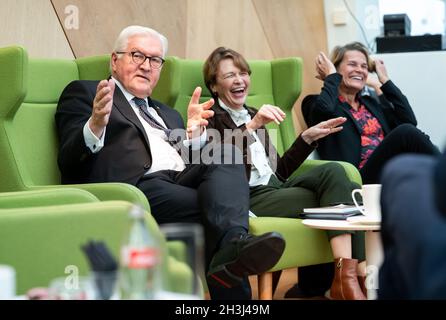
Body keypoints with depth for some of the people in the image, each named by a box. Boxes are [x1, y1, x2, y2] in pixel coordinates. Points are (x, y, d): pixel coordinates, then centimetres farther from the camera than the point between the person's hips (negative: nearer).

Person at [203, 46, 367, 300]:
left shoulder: (252, 115, 25)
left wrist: (308, 137, 15)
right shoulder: (211, 119, 4)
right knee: (335, 198, -22)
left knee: (333, 171, -22)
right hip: (248, 199, -6)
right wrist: (253, 126, -30)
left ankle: (348, 274, -33)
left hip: (276, 188, 6)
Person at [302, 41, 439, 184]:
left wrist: (385, 80, 17)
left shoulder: (371, 102, 28)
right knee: (406, 132, -26)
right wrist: (331, 76, 2)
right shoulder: (316, 102, 10)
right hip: (361, 176, -6)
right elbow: (324, 109, -17)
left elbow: (409, 120, 13)